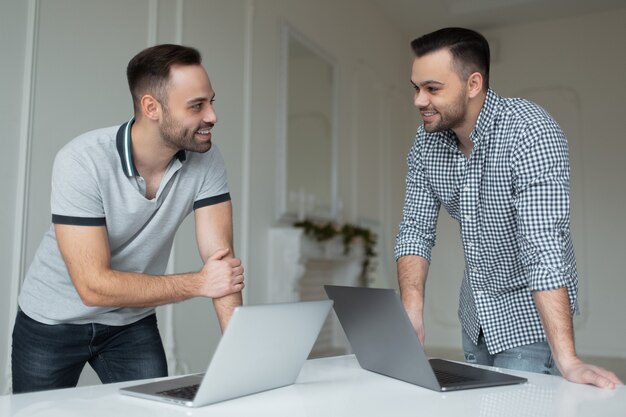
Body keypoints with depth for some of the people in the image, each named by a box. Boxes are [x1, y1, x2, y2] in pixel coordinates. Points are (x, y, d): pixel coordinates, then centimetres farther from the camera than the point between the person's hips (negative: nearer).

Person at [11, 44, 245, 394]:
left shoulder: (207, 161, -16)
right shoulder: (82, 161, -27)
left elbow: (221, 261, -19)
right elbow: (94, 286, -29)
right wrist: (199, 283, -30)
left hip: (132, 324, 3)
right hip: (52, 323, -2)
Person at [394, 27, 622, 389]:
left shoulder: (531, 132, -27)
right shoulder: (428, 142, -8)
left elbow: (544, 247, -34)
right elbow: (416, 230, -6)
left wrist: (567, 361, -38)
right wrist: (412, 312, -20)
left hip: (529, 319, -6)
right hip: (475, 316, 6)